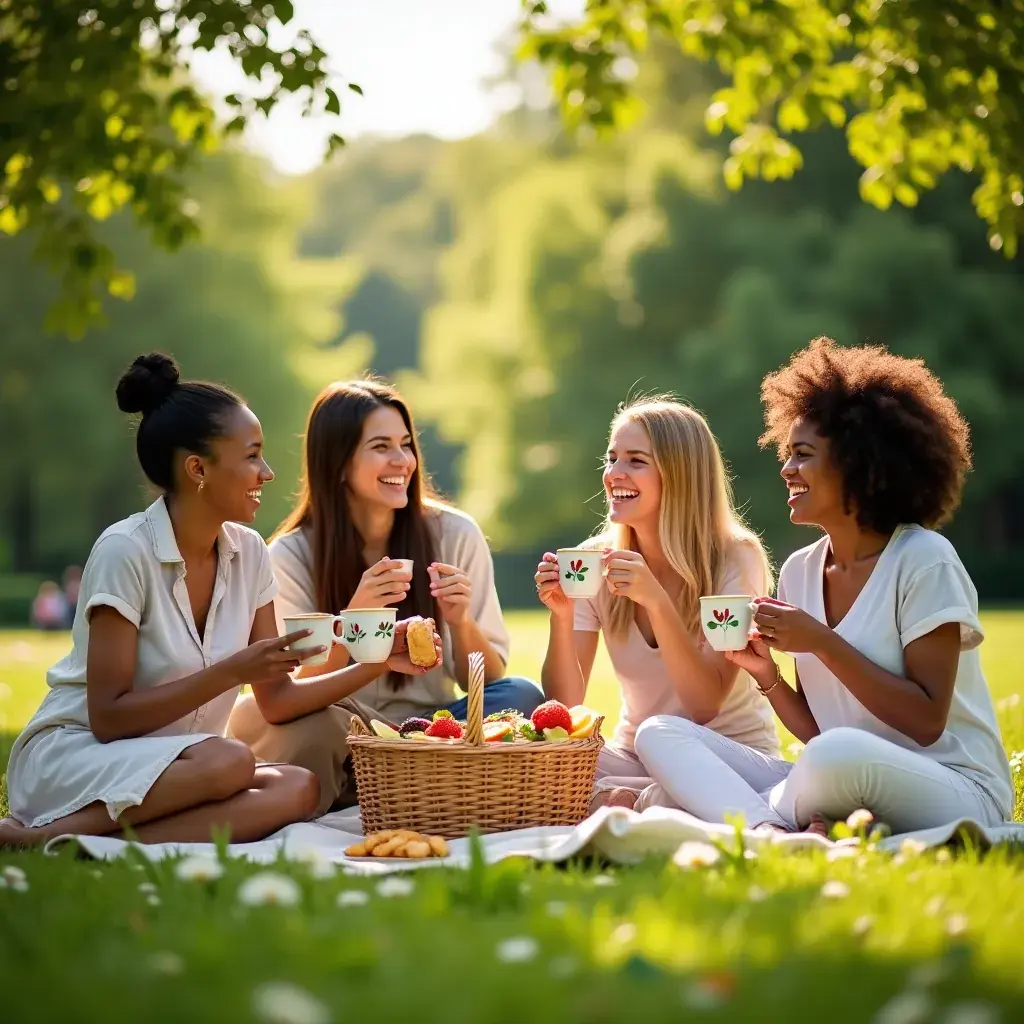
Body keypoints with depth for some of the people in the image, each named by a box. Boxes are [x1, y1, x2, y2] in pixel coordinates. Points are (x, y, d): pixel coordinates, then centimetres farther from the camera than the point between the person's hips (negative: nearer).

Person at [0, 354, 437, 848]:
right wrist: (233, 672, -22)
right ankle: (43, 837, -21)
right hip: (71, 756, -7)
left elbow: (279, 696, 7)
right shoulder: (125, 552, -15)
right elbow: (108, 718, -17)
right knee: (227, 762, -35)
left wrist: (376, 662, -6)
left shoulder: (247, 553, 5)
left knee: (298, 789, -24)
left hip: (175, 765, 7)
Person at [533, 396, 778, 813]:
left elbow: (705, 706, -23)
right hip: (636, 757, 3)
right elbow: (565, 708, -8)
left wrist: (656, 600, -34)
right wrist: (561, 616, -25)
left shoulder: (736, 559, -14)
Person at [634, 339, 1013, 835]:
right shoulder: (799, 571, 10)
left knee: (841, 754, -41)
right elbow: (816, 731, 11)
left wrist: (822, 643, -16)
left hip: (957, 791, -7)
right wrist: (767, 674, -7)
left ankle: (746, 815, -12)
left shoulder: (923, 561, -9)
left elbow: (926, 721, -15)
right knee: (660, 734, -4)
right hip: (844, 788, 7)